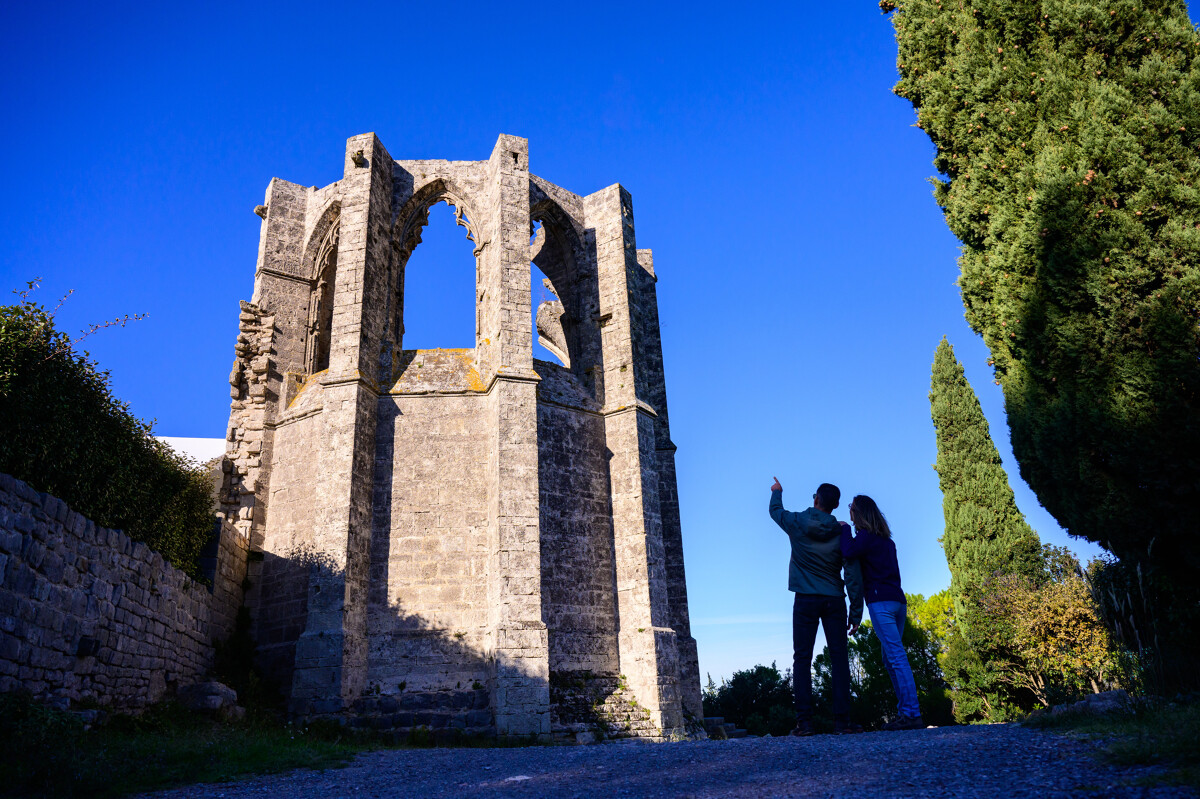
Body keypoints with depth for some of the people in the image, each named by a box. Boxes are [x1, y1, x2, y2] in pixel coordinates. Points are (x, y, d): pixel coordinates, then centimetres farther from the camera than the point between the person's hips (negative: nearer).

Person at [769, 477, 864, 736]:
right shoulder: (841, 532, 1)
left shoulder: (798, 523, -1)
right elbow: (853, 575, -2)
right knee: (839, 658, 3)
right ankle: (842, 719, -1)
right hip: (834, 601, 1)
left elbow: (776, 510, 22)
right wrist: (856, 612, 3)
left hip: (805, 601, -1)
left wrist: (777, 492, 43)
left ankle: (804, 720, -4)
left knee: (802, 659, 1)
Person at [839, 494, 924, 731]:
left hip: (881, 601, -9)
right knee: (890, 659, 11)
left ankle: (912, 713, -15)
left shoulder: (866, 536, -5)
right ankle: (905, 711, 8)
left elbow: (848, 551, -23)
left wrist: (845, 528, -5)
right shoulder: (886, 540, 21)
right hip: (898, 601, 9)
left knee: (896, 657, -12)